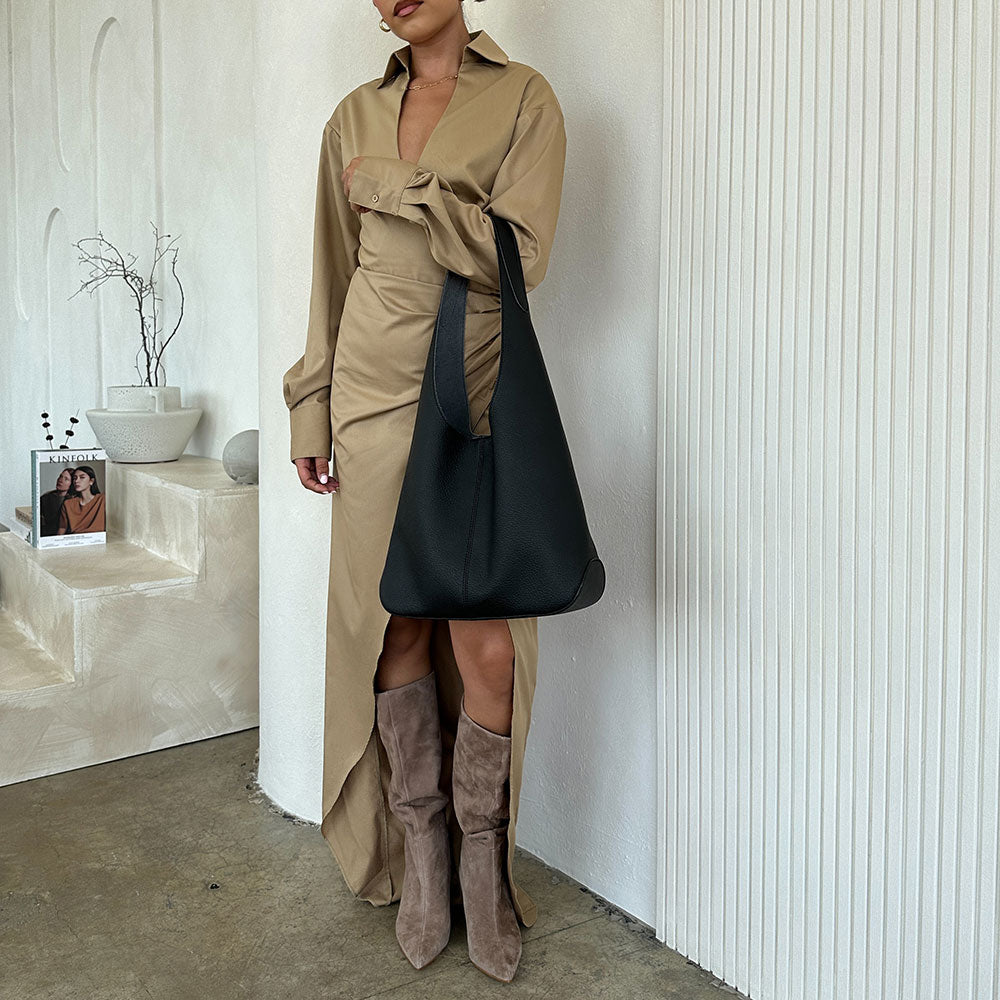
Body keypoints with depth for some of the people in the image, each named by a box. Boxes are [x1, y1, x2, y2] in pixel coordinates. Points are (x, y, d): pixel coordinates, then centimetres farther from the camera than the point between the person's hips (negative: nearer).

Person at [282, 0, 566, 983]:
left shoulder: (523, 99, 3)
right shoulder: (355, 116, 14)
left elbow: (519, 253, -11)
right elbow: (332, 276, 16)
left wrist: (395, 187, -8)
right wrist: (311, 407, 13)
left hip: (480, 402, -3)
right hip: (374, 397, 3)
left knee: (487, 642, -7)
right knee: (393, 625, 5)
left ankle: (480, 851, 17)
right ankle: (419, 846, 23)